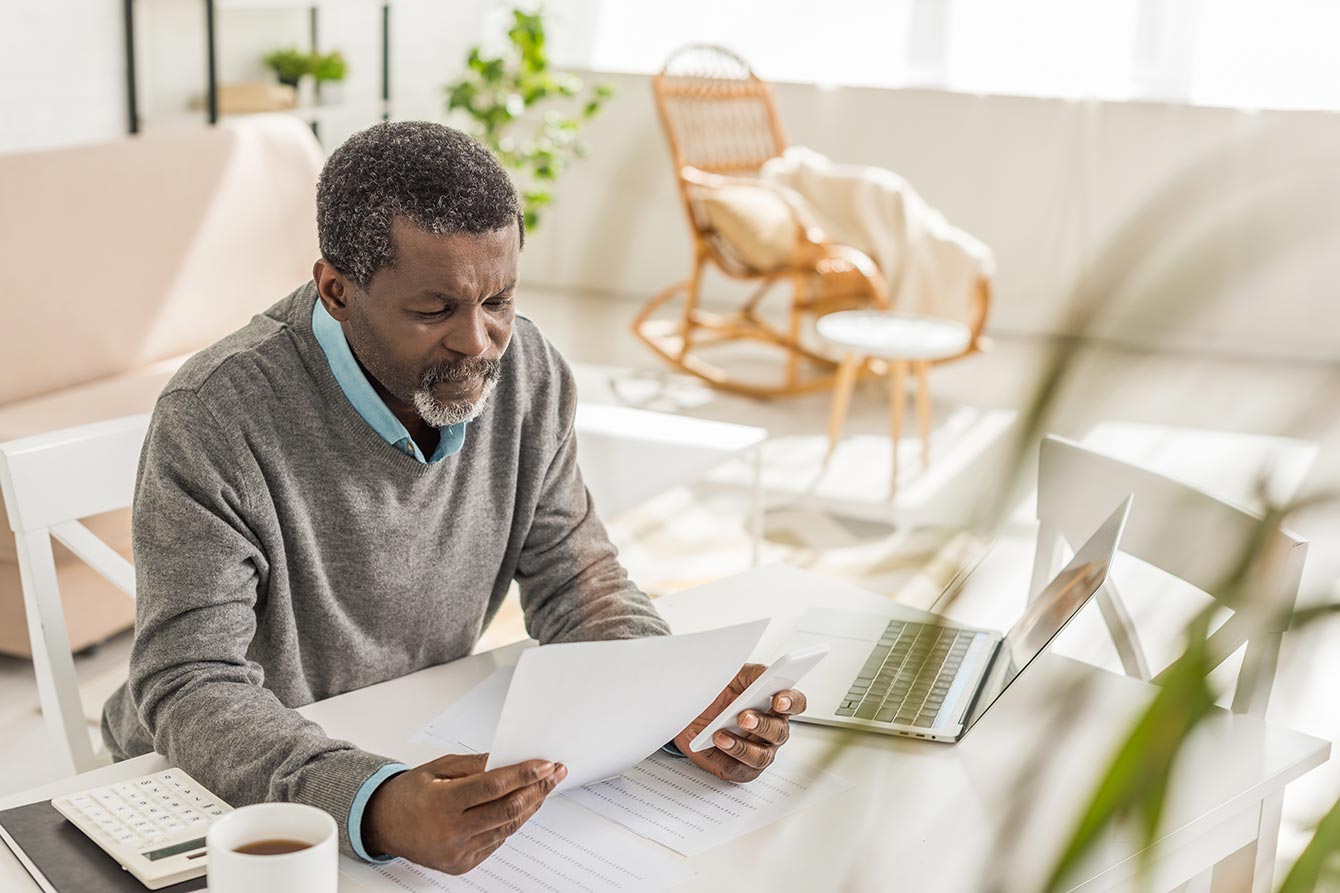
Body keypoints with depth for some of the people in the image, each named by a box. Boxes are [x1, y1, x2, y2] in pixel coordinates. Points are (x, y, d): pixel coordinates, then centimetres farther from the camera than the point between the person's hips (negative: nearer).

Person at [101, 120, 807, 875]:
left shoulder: (528, 373, -8)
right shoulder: (217, 417, -23)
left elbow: (576, 584, -2)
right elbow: (190, 689, -26)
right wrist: (373, 806, -43)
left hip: (428, 757, 2)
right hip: (224, 797, -2)